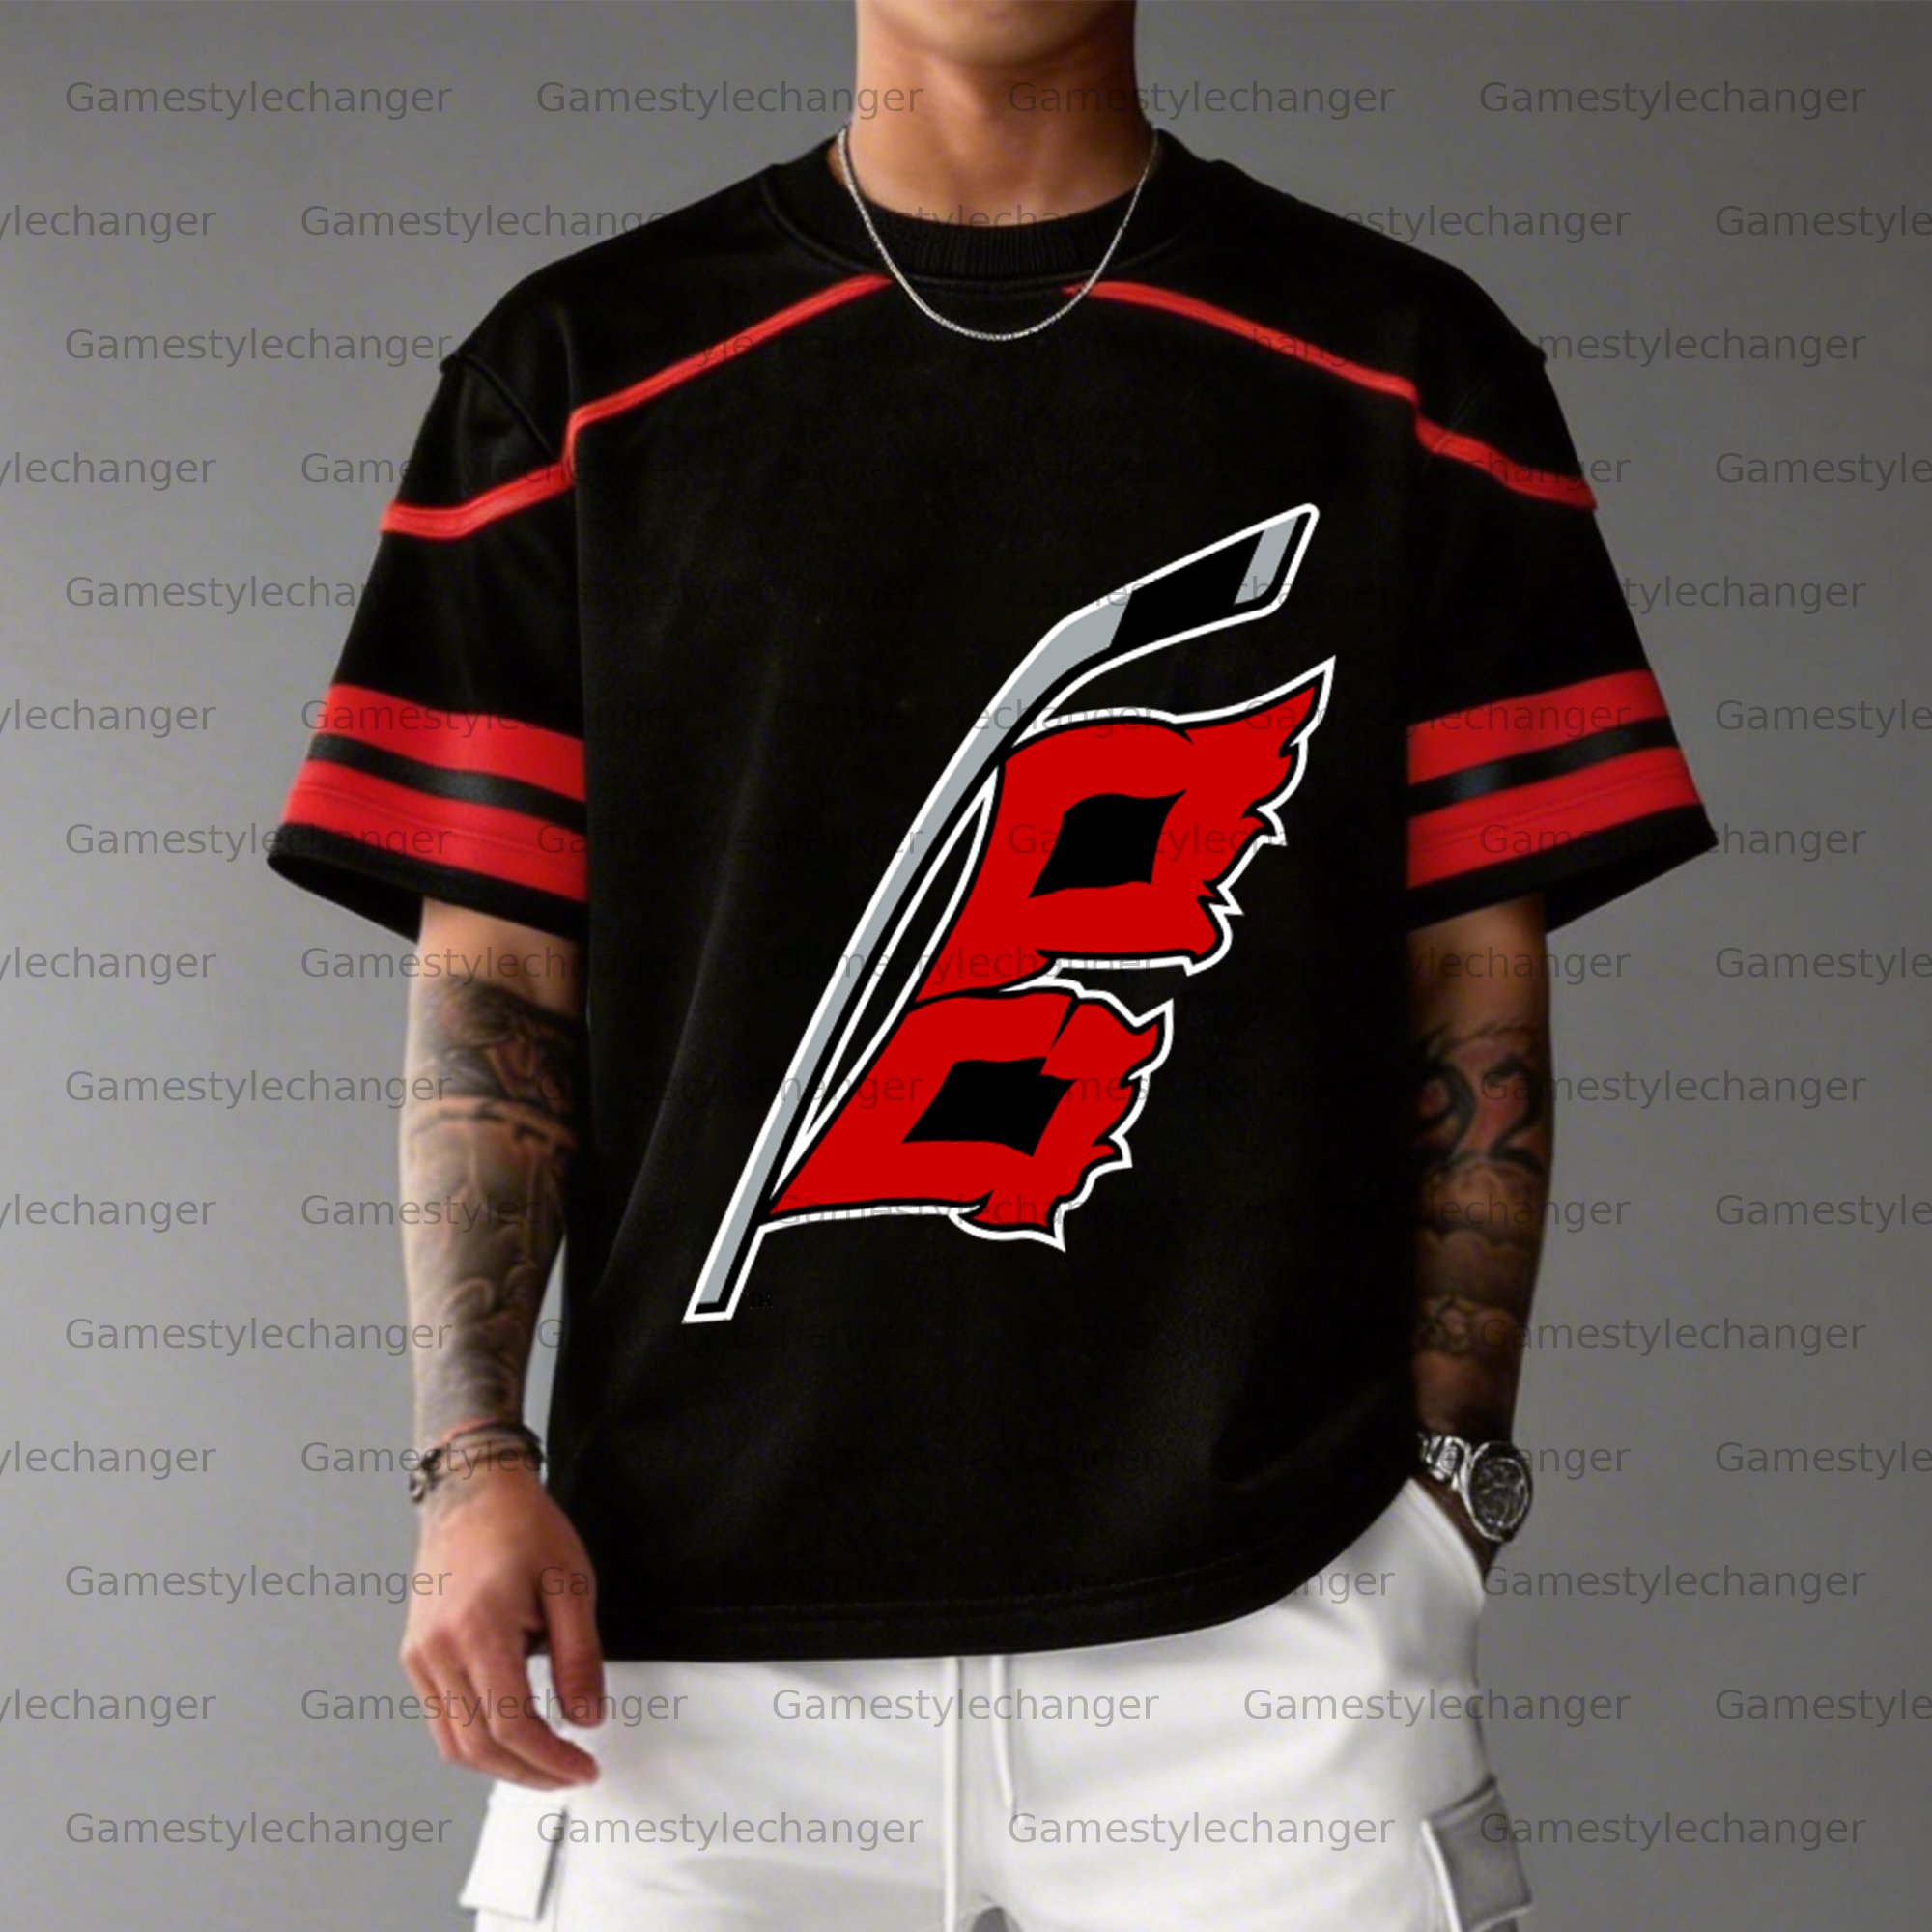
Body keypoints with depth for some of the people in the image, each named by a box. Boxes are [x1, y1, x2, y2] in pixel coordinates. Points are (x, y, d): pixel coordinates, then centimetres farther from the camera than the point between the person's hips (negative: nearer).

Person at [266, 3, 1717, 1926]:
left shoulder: (1401, 374, 8)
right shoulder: (585, 369, 8)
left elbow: (1473, 986, 7)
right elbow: (492, 978, 6)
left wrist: (1447, 1475, 0)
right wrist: (475, 1457, -4)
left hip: (1257, 1602, 0)